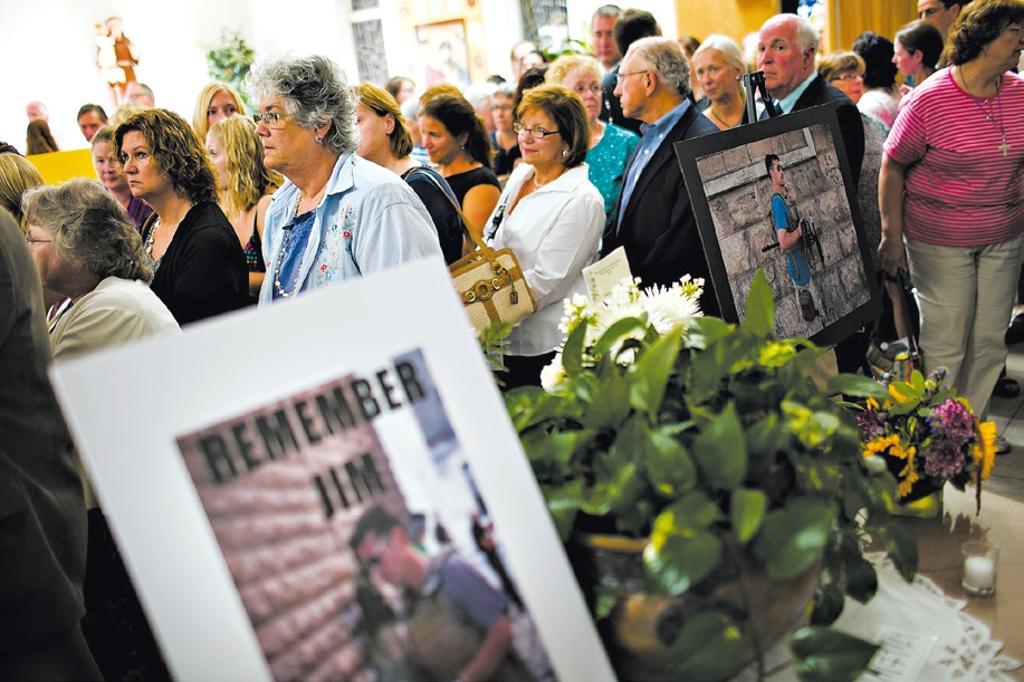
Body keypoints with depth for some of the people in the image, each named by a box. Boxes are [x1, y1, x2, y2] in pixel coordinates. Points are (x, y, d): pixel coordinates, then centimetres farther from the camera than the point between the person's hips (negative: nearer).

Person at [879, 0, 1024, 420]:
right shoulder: (930, 99, -13)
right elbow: (892, 165, -8)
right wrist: (892, 236, -10)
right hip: (940, 241, -5)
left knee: (990, 342, 10)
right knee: (945, 345, 0)